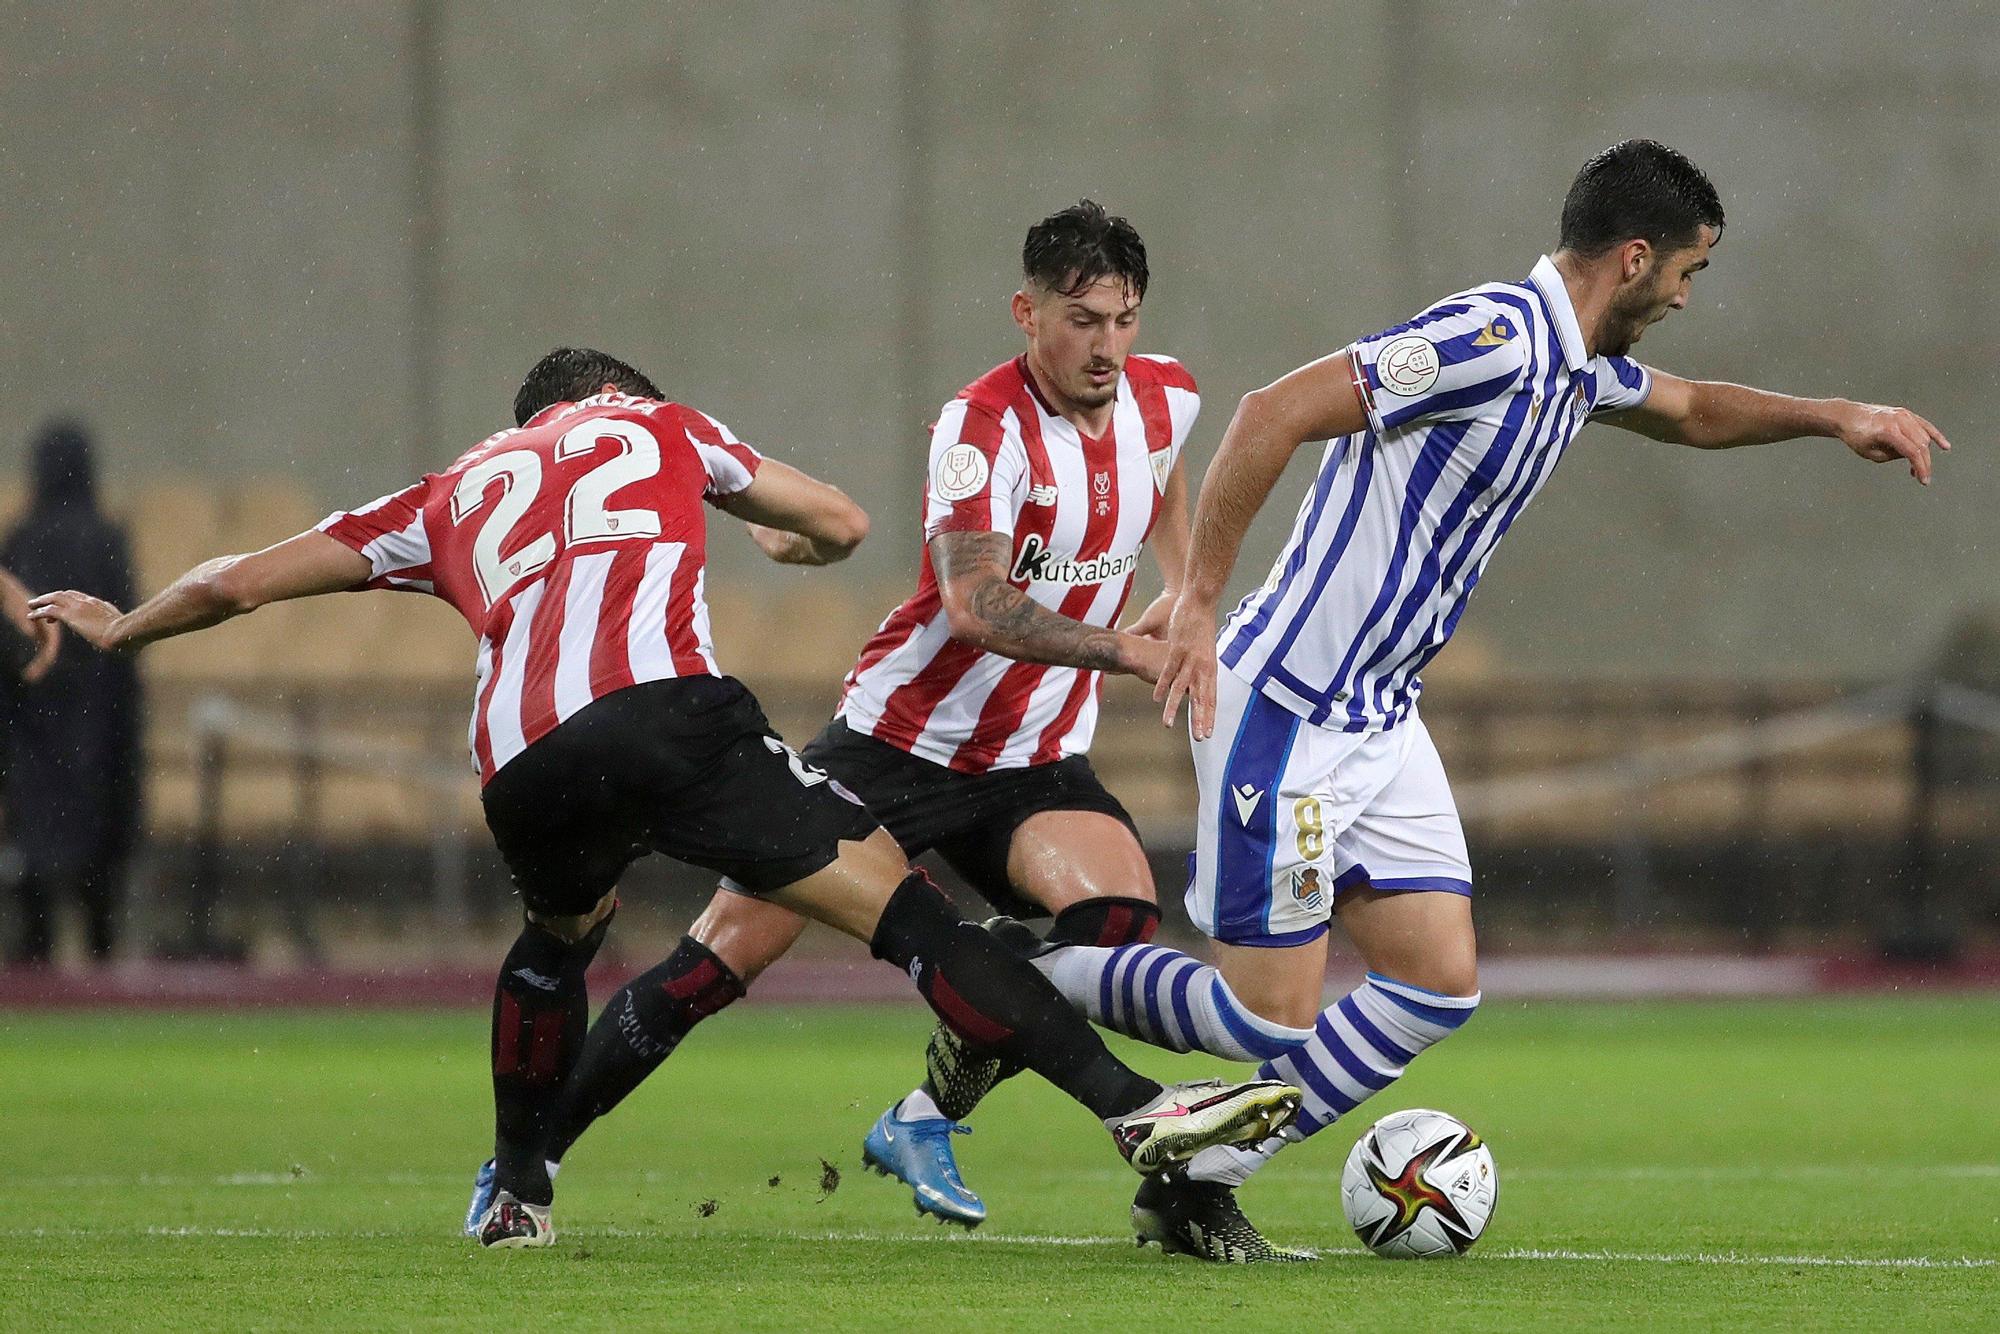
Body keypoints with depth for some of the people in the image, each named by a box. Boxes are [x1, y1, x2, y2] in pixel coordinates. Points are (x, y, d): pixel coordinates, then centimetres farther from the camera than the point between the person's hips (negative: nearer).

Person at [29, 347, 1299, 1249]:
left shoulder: (454, 492, 35)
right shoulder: (657, 425, 32)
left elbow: (237, 581, 38)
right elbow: (844, 523, 39)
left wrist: (123, 627, 57)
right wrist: (799, 539, 63)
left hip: (520, 761, 3)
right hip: (659, 701, -3)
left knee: (564, 929, 36)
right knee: (897, 899, -7)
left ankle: (519, 1194, 40)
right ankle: (1130, 1105, -20)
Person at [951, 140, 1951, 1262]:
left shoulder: (1580, 366, 10)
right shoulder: (1495, 339, -22)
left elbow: (1692, 410, 34)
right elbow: (1277, 413, -27)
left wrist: (1834, 415, 21)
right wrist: (1198, 601, -26)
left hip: (1381, 718, 10)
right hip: (1285, 708, -10)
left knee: (1442, 982, 1)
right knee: (1271, 1016, -7)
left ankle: (1198, 1181, 8)